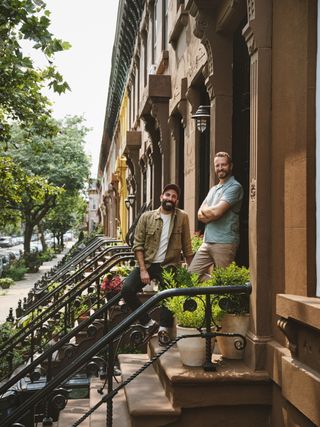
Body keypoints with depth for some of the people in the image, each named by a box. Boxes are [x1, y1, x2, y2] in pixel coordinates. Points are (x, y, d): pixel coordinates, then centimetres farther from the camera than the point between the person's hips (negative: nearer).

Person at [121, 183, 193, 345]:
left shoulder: (182, 217, 2)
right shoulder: (146, 217, 2)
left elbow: (187, 247, 5)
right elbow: (138, 245, -1)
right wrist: (143, 270, -10)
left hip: (169, 265, -1)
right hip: (147, 263, 1)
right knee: (127, 289, -17)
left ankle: (164, 328, -6)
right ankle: (149, 323, -3)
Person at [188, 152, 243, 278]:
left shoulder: (234, 187, -6)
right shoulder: (213, 189, 21)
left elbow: (216, 211, -18)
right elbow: (200, 215, 13)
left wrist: (205, 210, 3)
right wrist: (211, 214, -9)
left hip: (224, 243, -8)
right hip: (207, 241, 8)